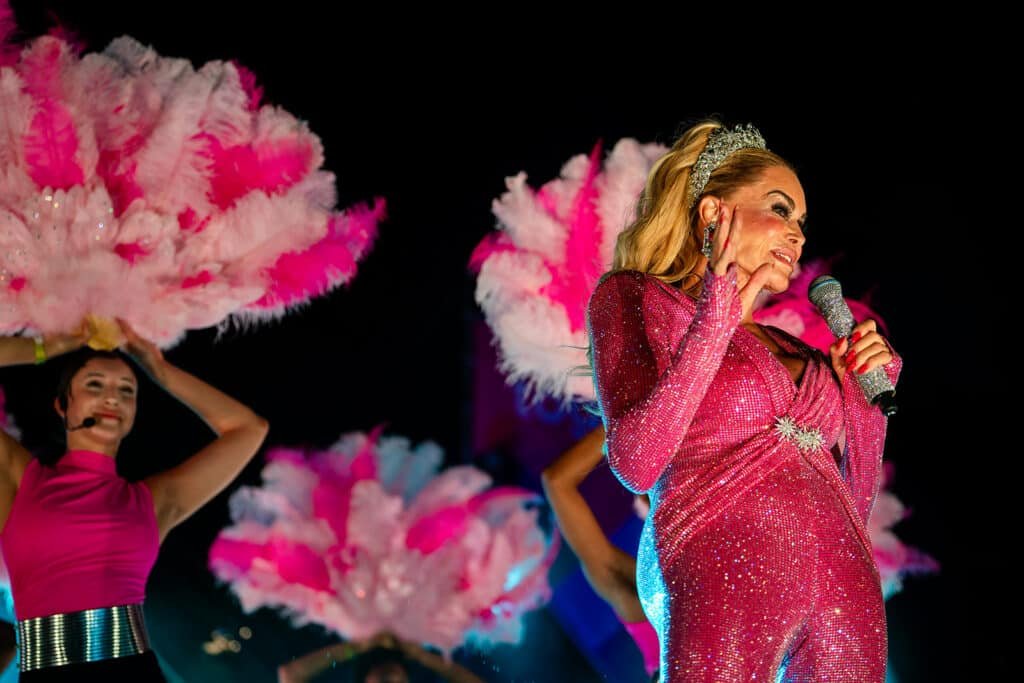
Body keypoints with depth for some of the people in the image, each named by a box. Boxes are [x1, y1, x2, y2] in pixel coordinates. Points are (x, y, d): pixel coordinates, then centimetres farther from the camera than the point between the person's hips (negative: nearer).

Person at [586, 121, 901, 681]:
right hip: (723, 577, -5)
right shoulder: (634, 297, 9)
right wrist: (715, 320, -9)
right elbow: (635, 463, -7)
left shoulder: (788, 348, 23)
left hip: (847, 588, 6)